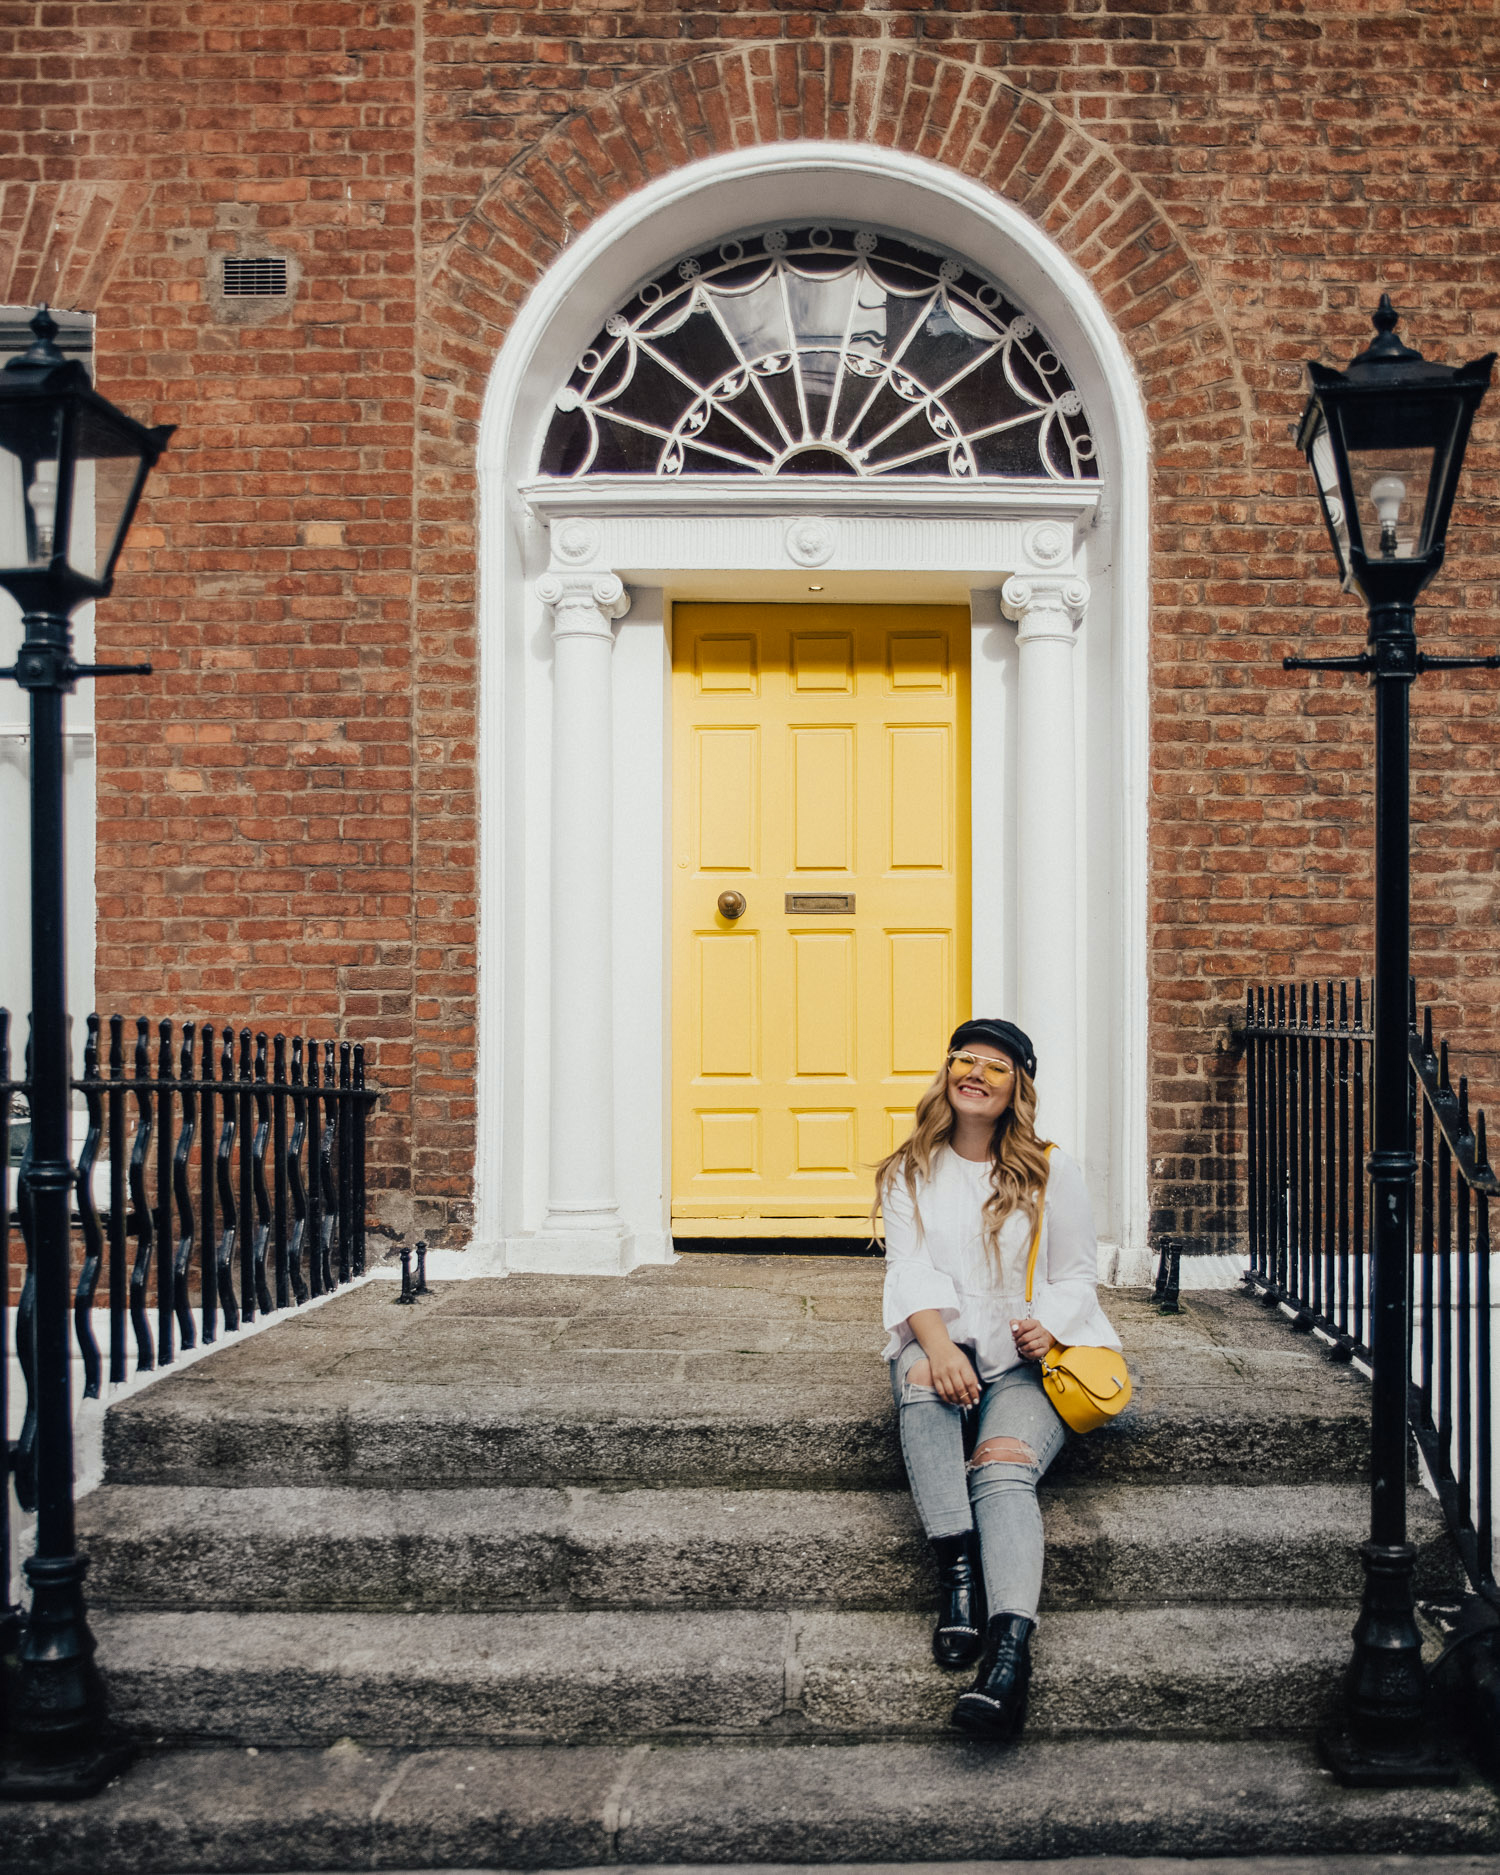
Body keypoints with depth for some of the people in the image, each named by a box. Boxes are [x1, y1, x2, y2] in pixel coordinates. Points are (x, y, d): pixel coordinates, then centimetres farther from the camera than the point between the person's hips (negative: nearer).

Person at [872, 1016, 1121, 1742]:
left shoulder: (1051, 1171, 12)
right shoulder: (910, 1172, 13)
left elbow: (1077, 1277, 11)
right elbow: (910, 1268, -2)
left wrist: (1049, 1325, -13)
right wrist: (937, 1344, -22)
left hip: (1025, 1357, -1)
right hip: (940, 1341, 1)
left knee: (1004, 1471, -30)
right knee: (924, 1377, -37)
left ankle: (1010, 1643, -52)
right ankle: (957, 1571, -42)